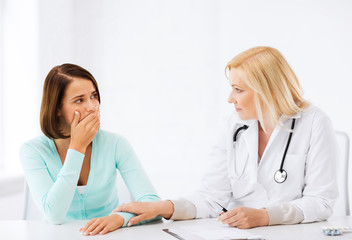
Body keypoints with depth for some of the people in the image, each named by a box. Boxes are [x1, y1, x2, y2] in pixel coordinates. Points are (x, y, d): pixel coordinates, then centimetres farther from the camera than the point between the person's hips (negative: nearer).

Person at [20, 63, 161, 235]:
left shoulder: (115, 144, -5)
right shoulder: (32, 151, -7)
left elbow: (152, 201, -12)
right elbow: (54, 215, -20)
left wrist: (119, 217, -32)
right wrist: (77, 146, -18)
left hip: (108, 234, 0)